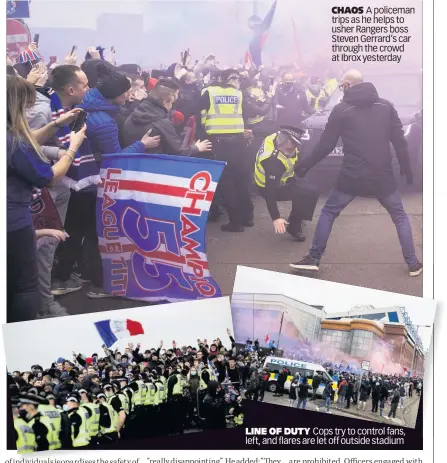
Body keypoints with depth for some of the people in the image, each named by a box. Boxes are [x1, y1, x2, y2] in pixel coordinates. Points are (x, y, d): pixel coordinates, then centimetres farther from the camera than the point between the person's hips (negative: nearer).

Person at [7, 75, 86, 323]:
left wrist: (57, 124, 14)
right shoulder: (11, 141, -25)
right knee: (27, 286, 7)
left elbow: (26, 144, 22)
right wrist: (73, 147, -1)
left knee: (10, 285, 22)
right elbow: (49, 178, -14)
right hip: (13, 223, -9)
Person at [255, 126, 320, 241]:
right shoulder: (273, 161, -39)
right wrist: (276, 218, -41)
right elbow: (270, 191, -39)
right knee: (309, 194, -20)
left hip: (281, 179, 9)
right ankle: (294, 227, -4)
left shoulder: (278, 137, -17)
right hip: (268, 187, -9)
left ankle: (295, 220, 31)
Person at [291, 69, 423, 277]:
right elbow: (399, 141, 4)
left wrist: (304, 165, 10)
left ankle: (313, 259, 13)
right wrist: (406, 168, 15)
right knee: (400, 216, 19)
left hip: (352, 176, -2)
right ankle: (412, 264, 15)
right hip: (383, 176, 2)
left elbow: (326, 145, -2)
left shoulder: (342, 109, -3)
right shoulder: (386, 106, 5)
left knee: (328, 213, 16)